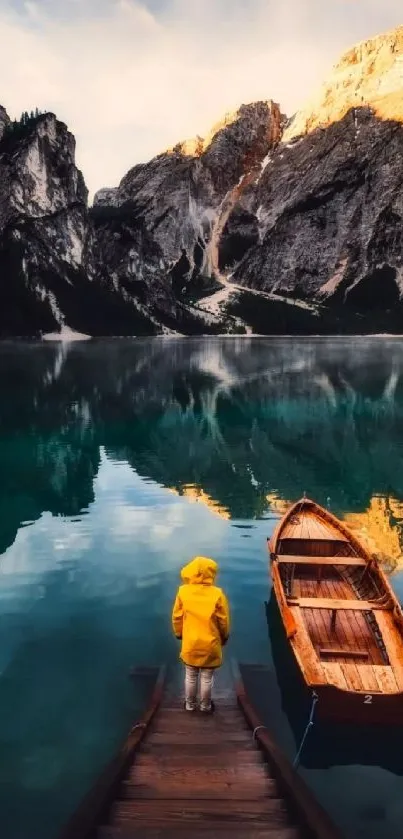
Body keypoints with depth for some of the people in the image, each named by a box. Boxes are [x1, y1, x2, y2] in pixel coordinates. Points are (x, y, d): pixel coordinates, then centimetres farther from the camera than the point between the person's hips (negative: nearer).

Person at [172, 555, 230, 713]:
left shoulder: (183, 591, -13)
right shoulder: (217, 594, -17)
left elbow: (177, 617, -3)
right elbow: (224, 621, -8)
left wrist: (179, 634, 14)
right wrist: (224, 638, 10)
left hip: (190, 644, 1)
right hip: (210, 644, -1)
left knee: (190, 676, 20)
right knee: (207, 678, 16)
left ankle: (190, 704, 34)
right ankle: (205, 706, 30)